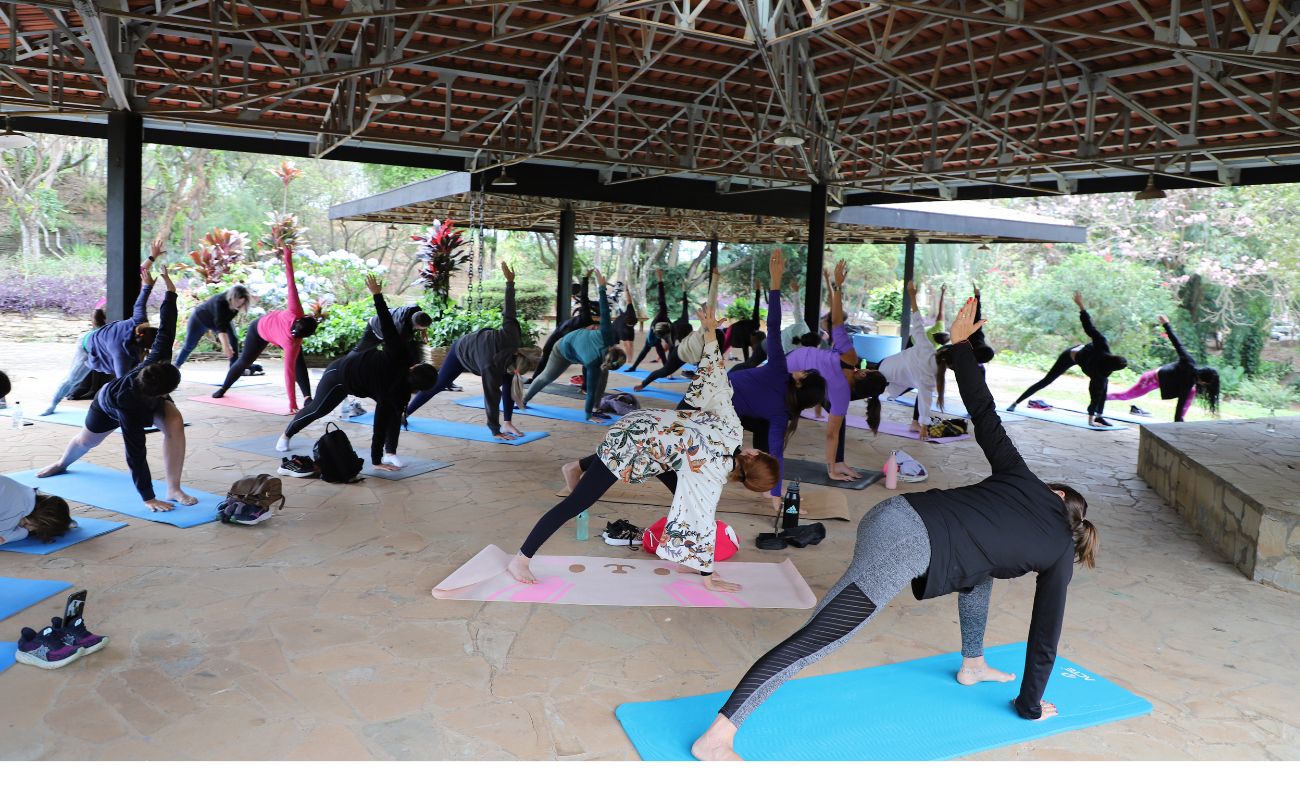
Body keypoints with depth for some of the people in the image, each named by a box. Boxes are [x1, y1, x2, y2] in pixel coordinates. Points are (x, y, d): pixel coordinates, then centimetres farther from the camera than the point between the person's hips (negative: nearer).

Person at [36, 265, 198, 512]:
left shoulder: (156, 364, -41)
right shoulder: (129, 408, -49)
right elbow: (136, 454, -47)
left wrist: (171, 291, -25)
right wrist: (148, 498, -45)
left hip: (150, 401, 3)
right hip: (108, 405, -3)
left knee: (175, 424, -30)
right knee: (87, 441, 28)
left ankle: (174, 489, -22)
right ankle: (62, 464, 66)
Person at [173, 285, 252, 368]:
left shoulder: (237, 299, -29)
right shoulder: (220, 301, -47)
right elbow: (220, 326, -54)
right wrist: (226, 346, -63)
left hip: (223, 319, 5)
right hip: (200, 318, -5)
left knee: (233, 339, -18)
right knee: (189, 345, 8)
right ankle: (176, 366, 30)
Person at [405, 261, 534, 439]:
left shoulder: (511, 336, -33)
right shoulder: (492, 368, -43)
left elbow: (508, 311, -25)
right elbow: (492, 400, -38)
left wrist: (510, 281, -13)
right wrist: (495, 432, -32)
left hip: (475, 342, 6)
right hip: (461, 352, -5)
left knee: (509, 380, -14)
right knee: (438, 384, 10)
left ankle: (507, 423, -8)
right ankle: (405, 412, 31)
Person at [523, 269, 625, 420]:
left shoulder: (607, 336, -36)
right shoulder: (593, 362, -43)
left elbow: (604, 313, -35)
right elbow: (591, 390, -36)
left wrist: (602, 288, -26)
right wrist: (588, 415, -30)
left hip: (580, 337, 6)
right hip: (566, 350, -6)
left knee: (603, 372, -12)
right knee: (547, 377, 14)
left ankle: (595, 409, -4)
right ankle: (524, 400, 38)